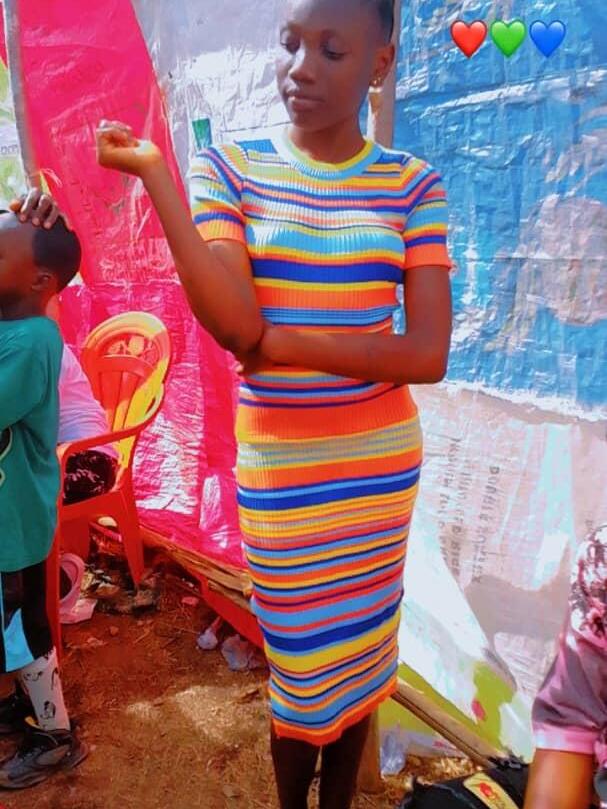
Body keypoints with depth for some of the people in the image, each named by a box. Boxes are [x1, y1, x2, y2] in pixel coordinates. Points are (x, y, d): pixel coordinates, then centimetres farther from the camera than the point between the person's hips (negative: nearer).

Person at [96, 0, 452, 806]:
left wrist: (285, 345, -16)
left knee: (359, 658, 19)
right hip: (277, 466, -1)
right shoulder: (228, 168, -3)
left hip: (380, 464, 2)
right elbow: (232, 324, -18)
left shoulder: (411, 184, -2)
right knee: (299, 665, 16)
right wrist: (155, 174, -22)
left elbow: (429, 353, -11)